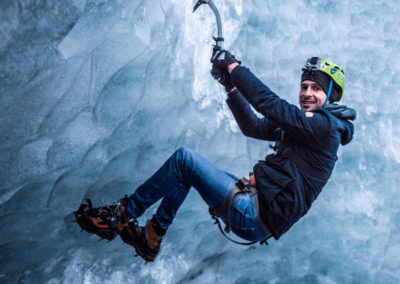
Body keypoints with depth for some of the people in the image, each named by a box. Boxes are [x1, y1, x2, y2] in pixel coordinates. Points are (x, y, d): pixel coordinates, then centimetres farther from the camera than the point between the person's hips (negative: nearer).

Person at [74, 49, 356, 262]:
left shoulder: (326, 125, -11)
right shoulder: (299, 124, 18)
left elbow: (270, 104, -21)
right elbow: (253, 127, 22)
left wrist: (234, 66, -14)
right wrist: (231, 86, 11)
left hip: (256, 218, -10)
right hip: (256, 203, 10)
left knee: (184, 159, -13)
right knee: (185, 170, 15)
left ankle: (120, 217, 1)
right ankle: (151, 239, 16)